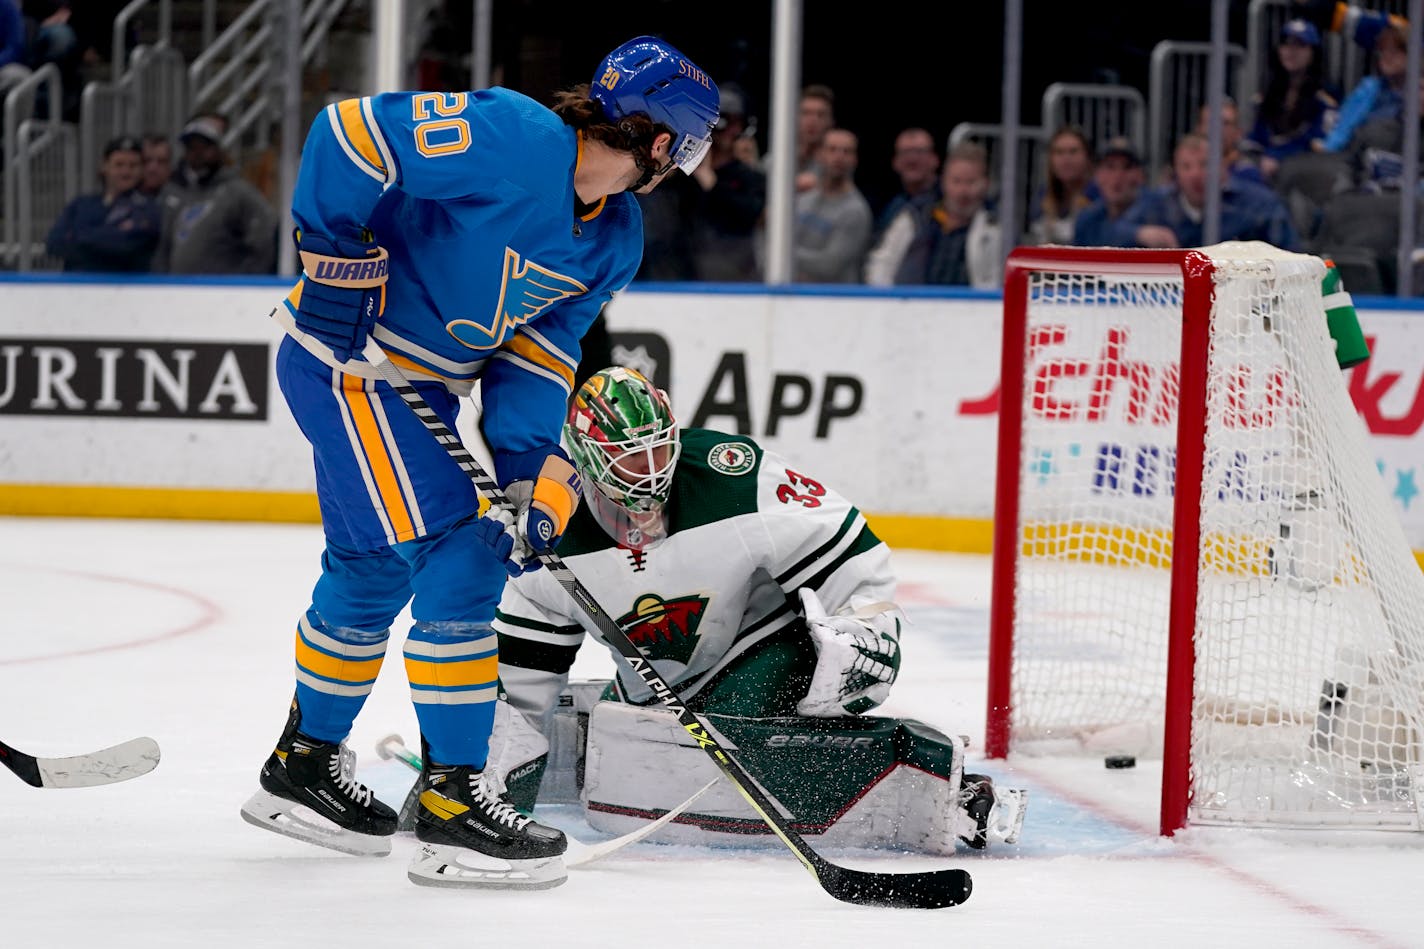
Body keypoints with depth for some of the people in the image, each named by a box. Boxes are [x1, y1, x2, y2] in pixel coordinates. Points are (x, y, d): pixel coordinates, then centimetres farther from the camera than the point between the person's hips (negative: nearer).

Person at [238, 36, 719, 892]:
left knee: (374, 571, 22)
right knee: (455, 559, -12)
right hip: (347, 353, -10)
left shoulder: (616, 240, 4)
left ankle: (306, 765, 40)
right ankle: (454, 803, -8)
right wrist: (339, 263, -22)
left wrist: (533, 477, -7)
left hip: (421, 384, 10)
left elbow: (537, 353, 5)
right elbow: (350, 133, -25)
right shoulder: (516, 139, -24)